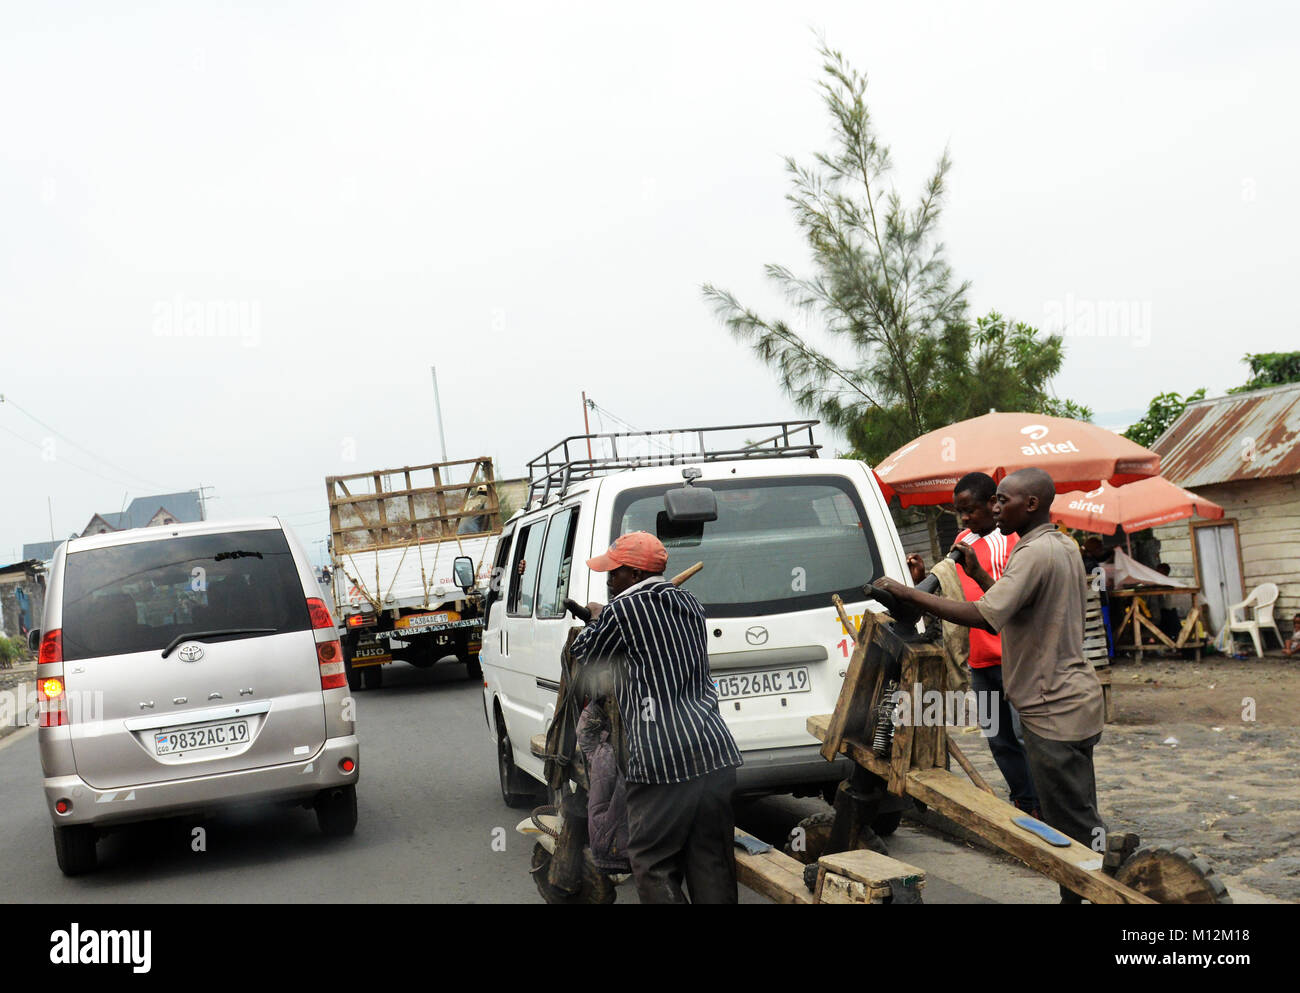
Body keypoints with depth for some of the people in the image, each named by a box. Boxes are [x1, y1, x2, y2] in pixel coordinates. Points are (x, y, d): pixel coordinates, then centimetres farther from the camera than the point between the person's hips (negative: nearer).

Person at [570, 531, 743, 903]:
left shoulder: (622, 610, -6)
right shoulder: (689, 603, 16)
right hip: (716, 752, 7)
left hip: (662, 761, -7)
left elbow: (583, 654, 10)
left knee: (654, 866, 2)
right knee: (712, 866, 11)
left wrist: (595, 618, 29)